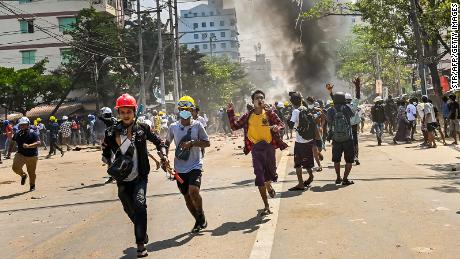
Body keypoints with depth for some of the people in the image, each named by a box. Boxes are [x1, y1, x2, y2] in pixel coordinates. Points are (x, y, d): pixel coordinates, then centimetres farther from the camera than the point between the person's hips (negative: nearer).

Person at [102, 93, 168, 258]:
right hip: (122, 179, 2)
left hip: (140, 176, -2)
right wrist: (111, 164, -10)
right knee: (130, 210, 15)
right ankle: (143, 234, 44)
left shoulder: (142, 129, -3)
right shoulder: (111, 132, -2)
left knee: (140, 204, -24)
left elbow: (158, 141, 10)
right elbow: (105, 154, 8)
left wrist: (163, 155, -5)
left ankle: (140, 244, -16)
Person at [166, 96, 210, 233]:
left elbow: (207, 143, -3)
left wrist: (192, 143, -16)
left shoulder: (197, 125, -5)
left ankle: (201, 216, 5)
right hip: (180, 168, 4)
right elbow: (167, 143, 17)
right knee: (187, 197, 10)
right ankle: (199, 221, 31)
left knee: (193, 191, -23)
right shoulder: (173, 127, 2)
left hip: (195, 165, -3)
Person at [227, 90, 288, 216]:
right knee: (259, 177, -1)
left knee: (271, 174, 6)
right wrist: (231, 113, -5)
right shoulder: (248, 116, 4)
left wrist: (277, 127, -25)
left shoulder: (269, 113, -1)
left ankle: (269, 186, 48)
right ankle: (266, 206, 11)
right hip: (256, 148, 1)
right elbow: (235, 126, 5)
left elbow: (281, 123, -2)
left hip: (269, 146, 0)